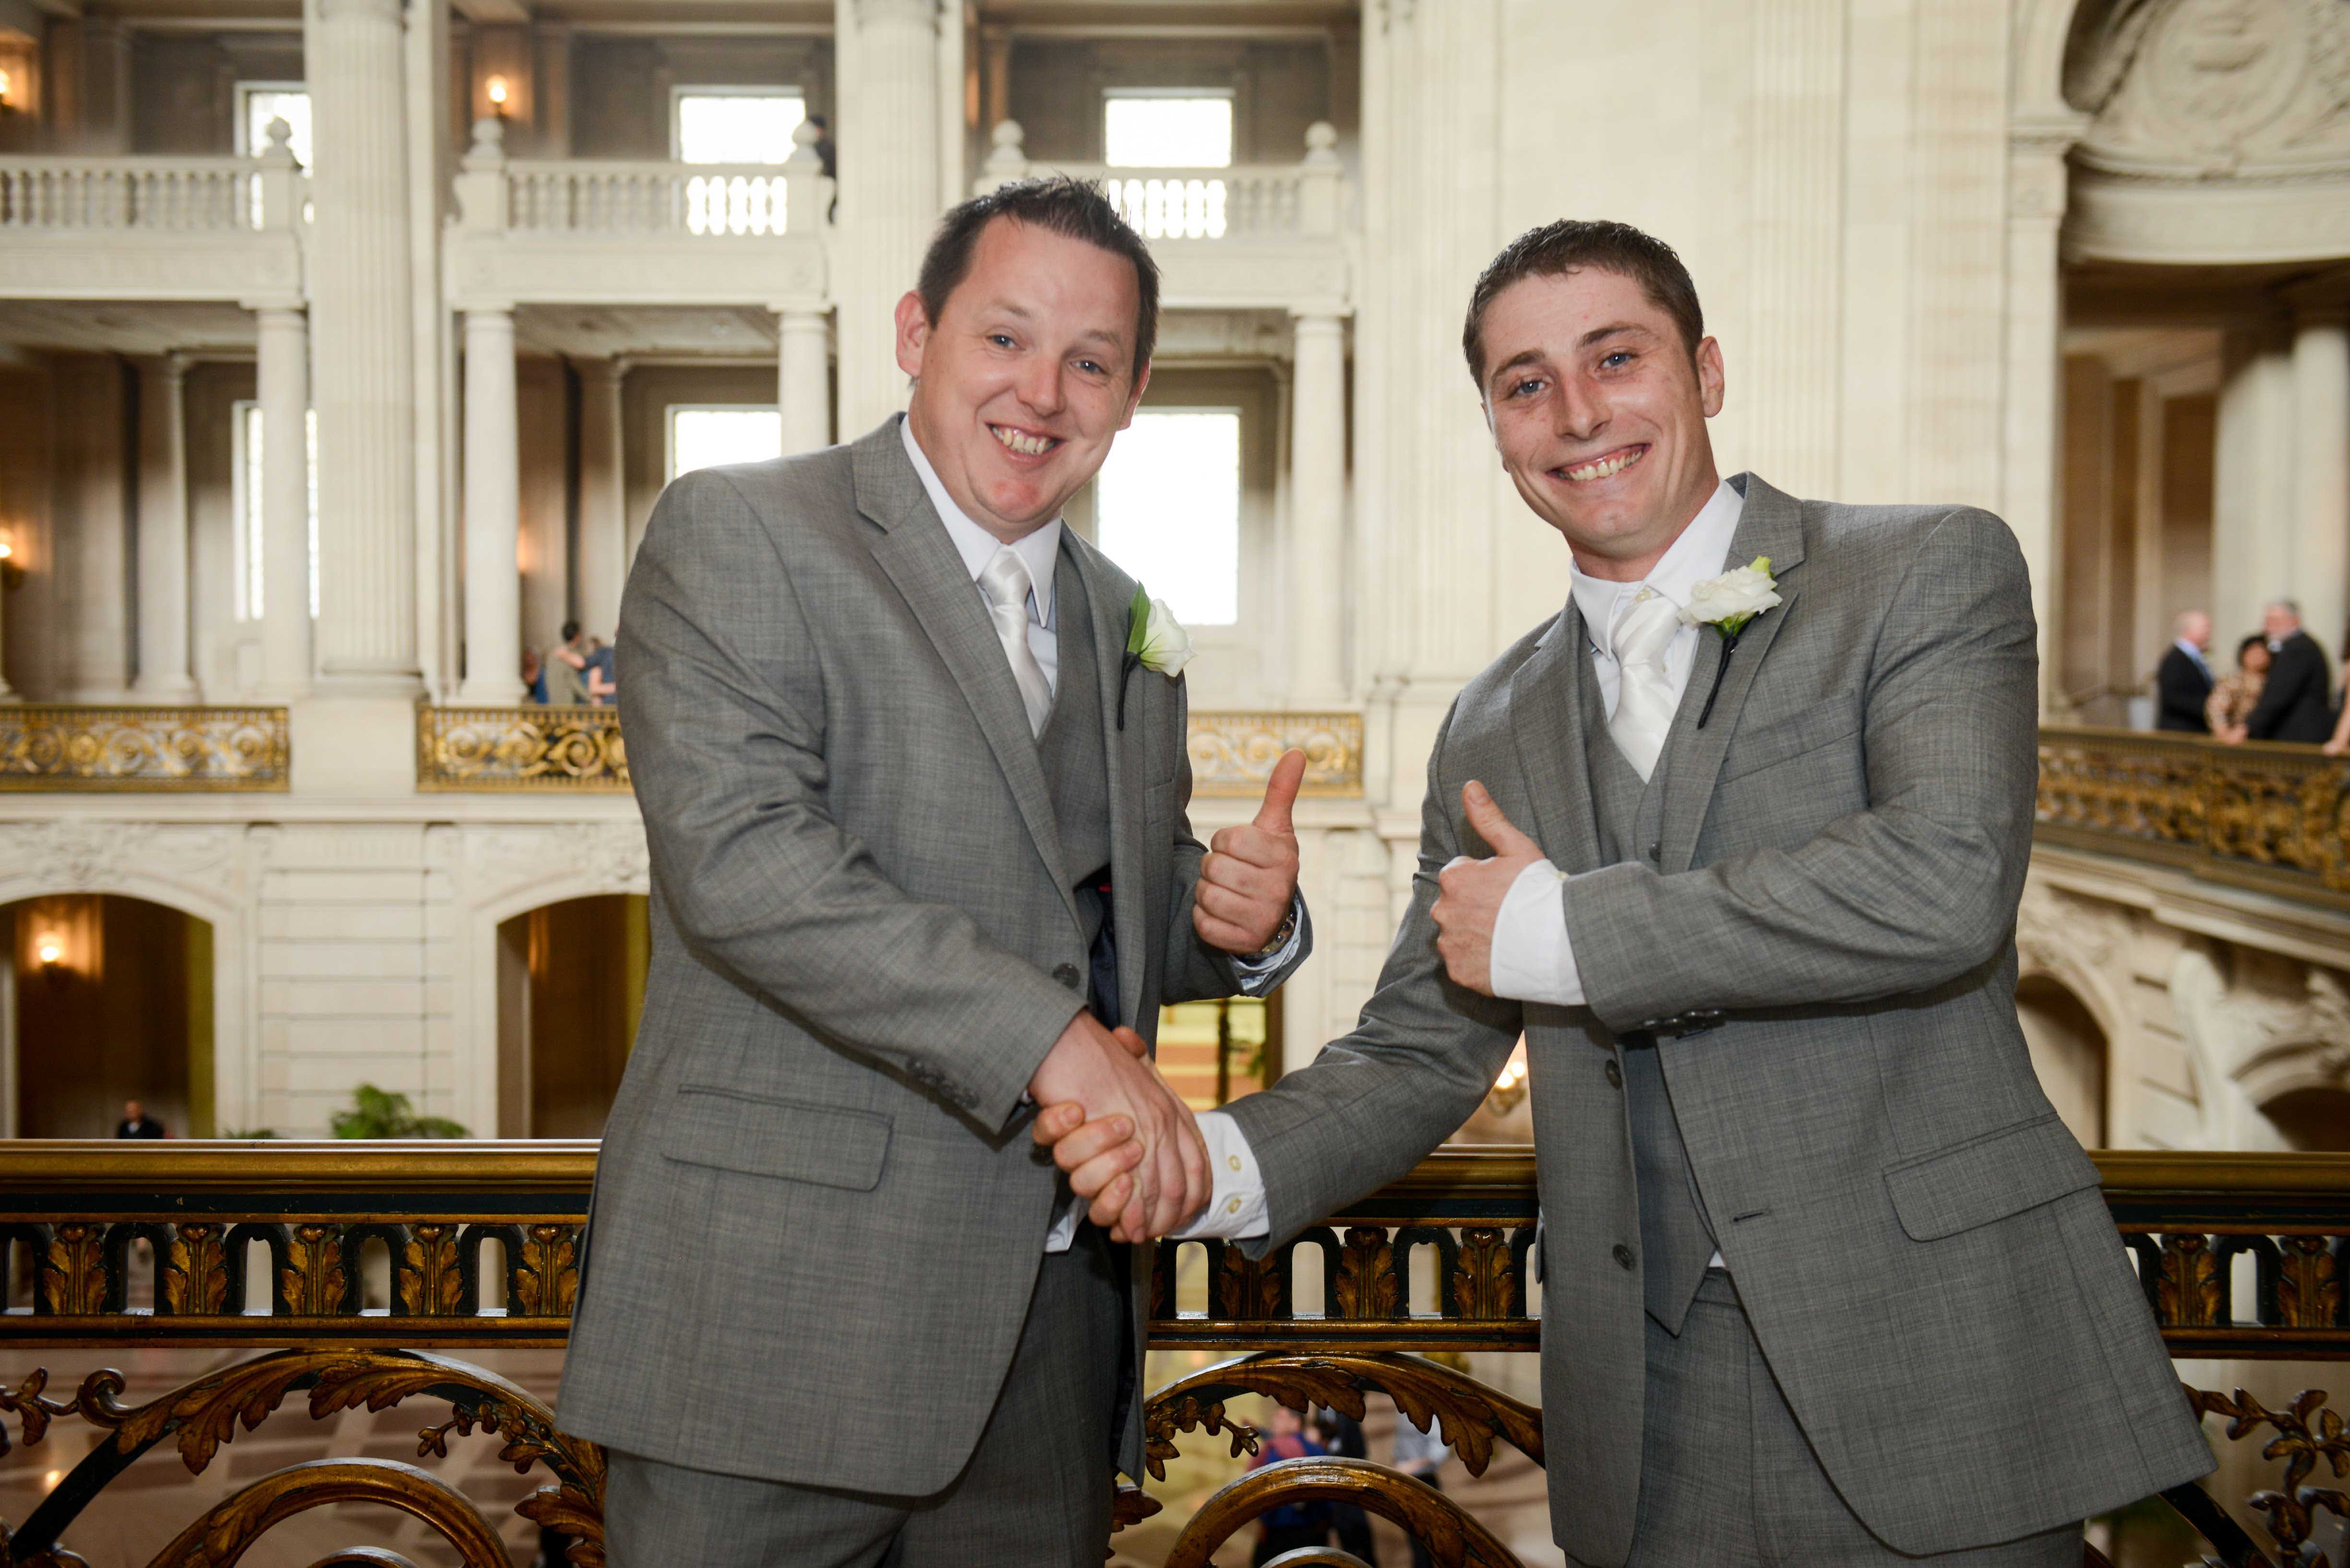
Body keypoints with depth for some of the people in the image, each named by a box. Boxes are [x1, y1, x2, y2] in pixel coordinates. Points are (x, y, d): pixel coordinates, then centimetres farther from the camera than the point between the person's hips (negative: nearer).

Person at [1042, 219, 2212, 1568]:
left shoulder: (1933, 574, -4)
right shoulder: (1495, 728, 10)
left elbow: (1945, 884, -21)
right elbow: (1418, 1053, 11)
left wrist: (1557, 933, -14)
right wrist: (1220, 1163, -9)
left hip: (1933, 1367, -4)